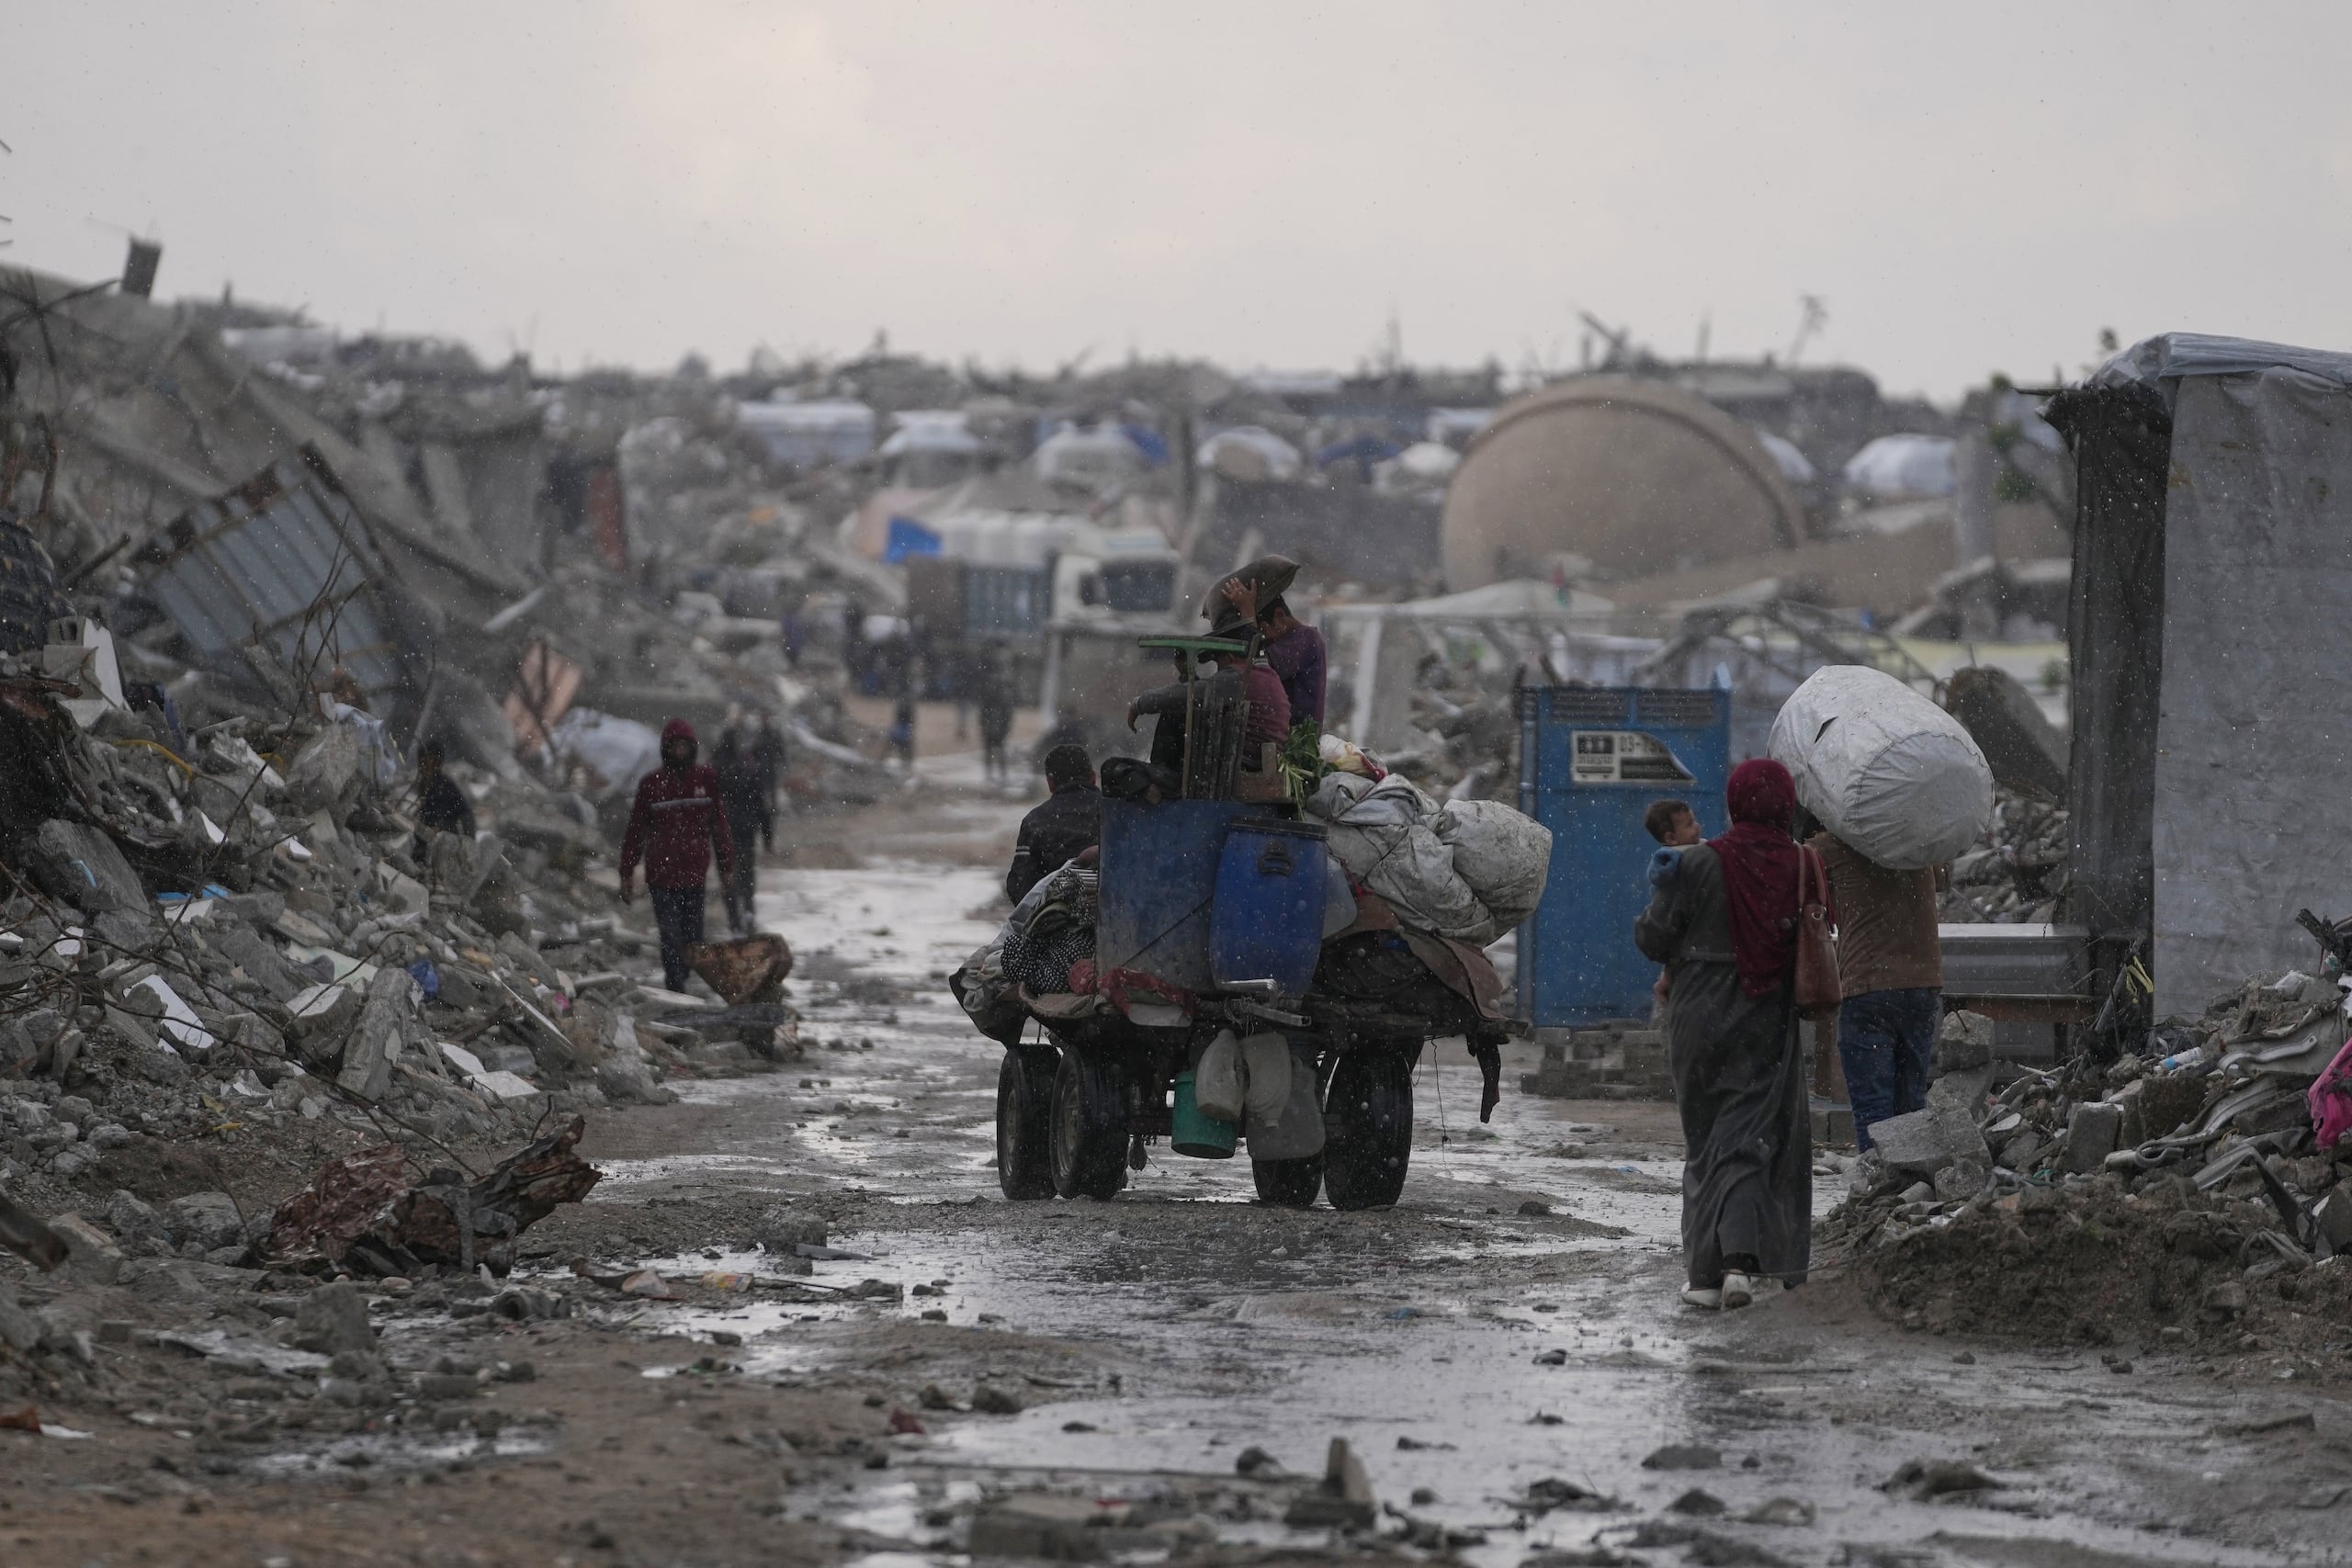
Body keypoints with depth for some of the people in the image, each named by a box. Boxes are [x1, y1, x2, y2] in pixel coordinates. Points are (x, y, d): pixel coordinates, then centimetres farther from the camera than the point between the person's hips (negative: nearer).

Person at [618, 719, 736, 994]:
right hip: (661, 874, -2)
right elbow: (635, 831, 6)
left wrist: (727, 865, 12)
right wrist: (626, 874, 5)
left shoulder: (707, 778, 5)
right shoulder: (651, 784, 1)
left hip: (695, 872, 2)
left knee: (693, 938, 4)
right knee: (671, 937, -7)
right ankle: (676, 990, -6)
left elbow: (720, 824, 12)